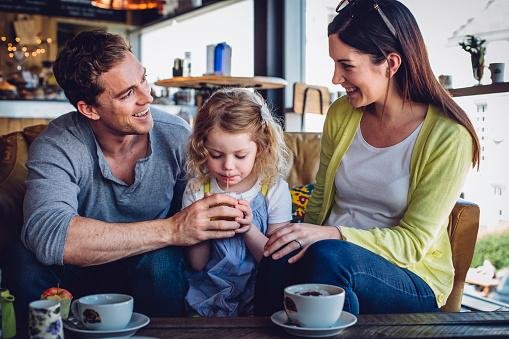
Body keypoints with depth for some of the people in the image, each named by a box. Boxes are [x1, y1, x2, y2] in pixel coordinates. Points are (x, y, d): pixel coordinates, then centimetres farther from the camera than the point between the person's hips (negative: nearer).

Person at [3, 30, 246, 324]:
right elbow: (46, 234, -37)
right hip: (81, 276, -1)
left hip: (154, 276, 1)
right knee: (26, 261, -29)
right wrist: (170, 230, -40)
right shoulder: (57, 147, -19)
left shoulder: (177, 137, -13)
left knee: (161, 263, -32)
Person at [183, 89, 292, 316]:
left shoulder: (275, 190, -3)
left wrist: (249, 230, -17)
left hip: (257, 297, 0)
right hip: (207, 295, 1)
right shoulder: (196, 190, 1)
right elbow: (197, 264, 2)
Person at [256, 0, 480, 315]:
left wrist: (332, 235, -27)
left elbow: (413, 243, -13)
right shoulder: (341, 114, 3)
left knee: (328, 256, -35)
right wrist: (303, 237, -9)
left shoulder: (449, 136, -12)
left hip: (414, 281, -3)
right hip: (333, 260, 4)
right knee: (279, 261, -31)